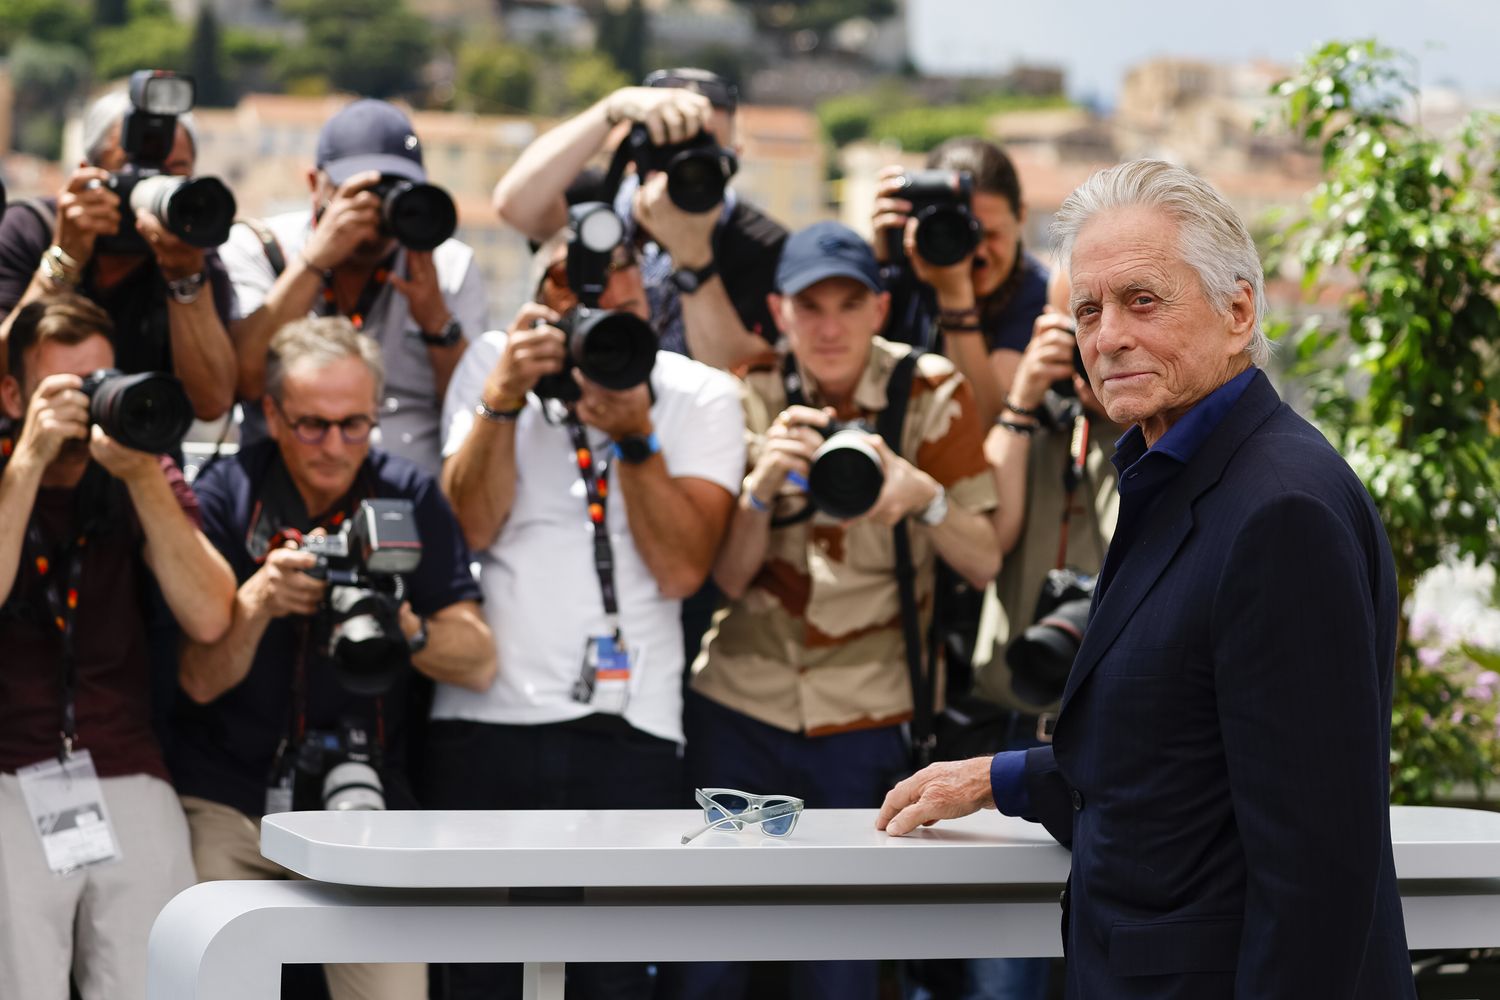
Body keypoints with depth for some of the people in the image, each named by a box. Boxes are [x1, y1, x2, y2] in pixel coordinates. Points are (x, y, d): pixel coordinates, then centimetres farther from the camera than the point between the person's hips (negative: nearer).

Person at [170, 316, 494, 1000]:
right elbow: (201, 680, -8)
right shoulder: (227, 495, -3)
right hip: (229, 801, -1)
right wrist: (259, 601, -26)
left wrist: (405, 626, -24)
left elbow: (478, 664, -4)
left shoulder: (408, 498, 0)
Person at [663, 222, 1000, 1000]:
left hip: (865, 719, -1)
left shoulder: (930, 392, -4)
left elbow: (984, 562, -7)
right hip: (738, 703, 1)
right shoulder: (750, 397, 1)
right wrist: (764, 482, -22)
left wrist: (925, 496, -26)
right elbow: (725, 579, -4)